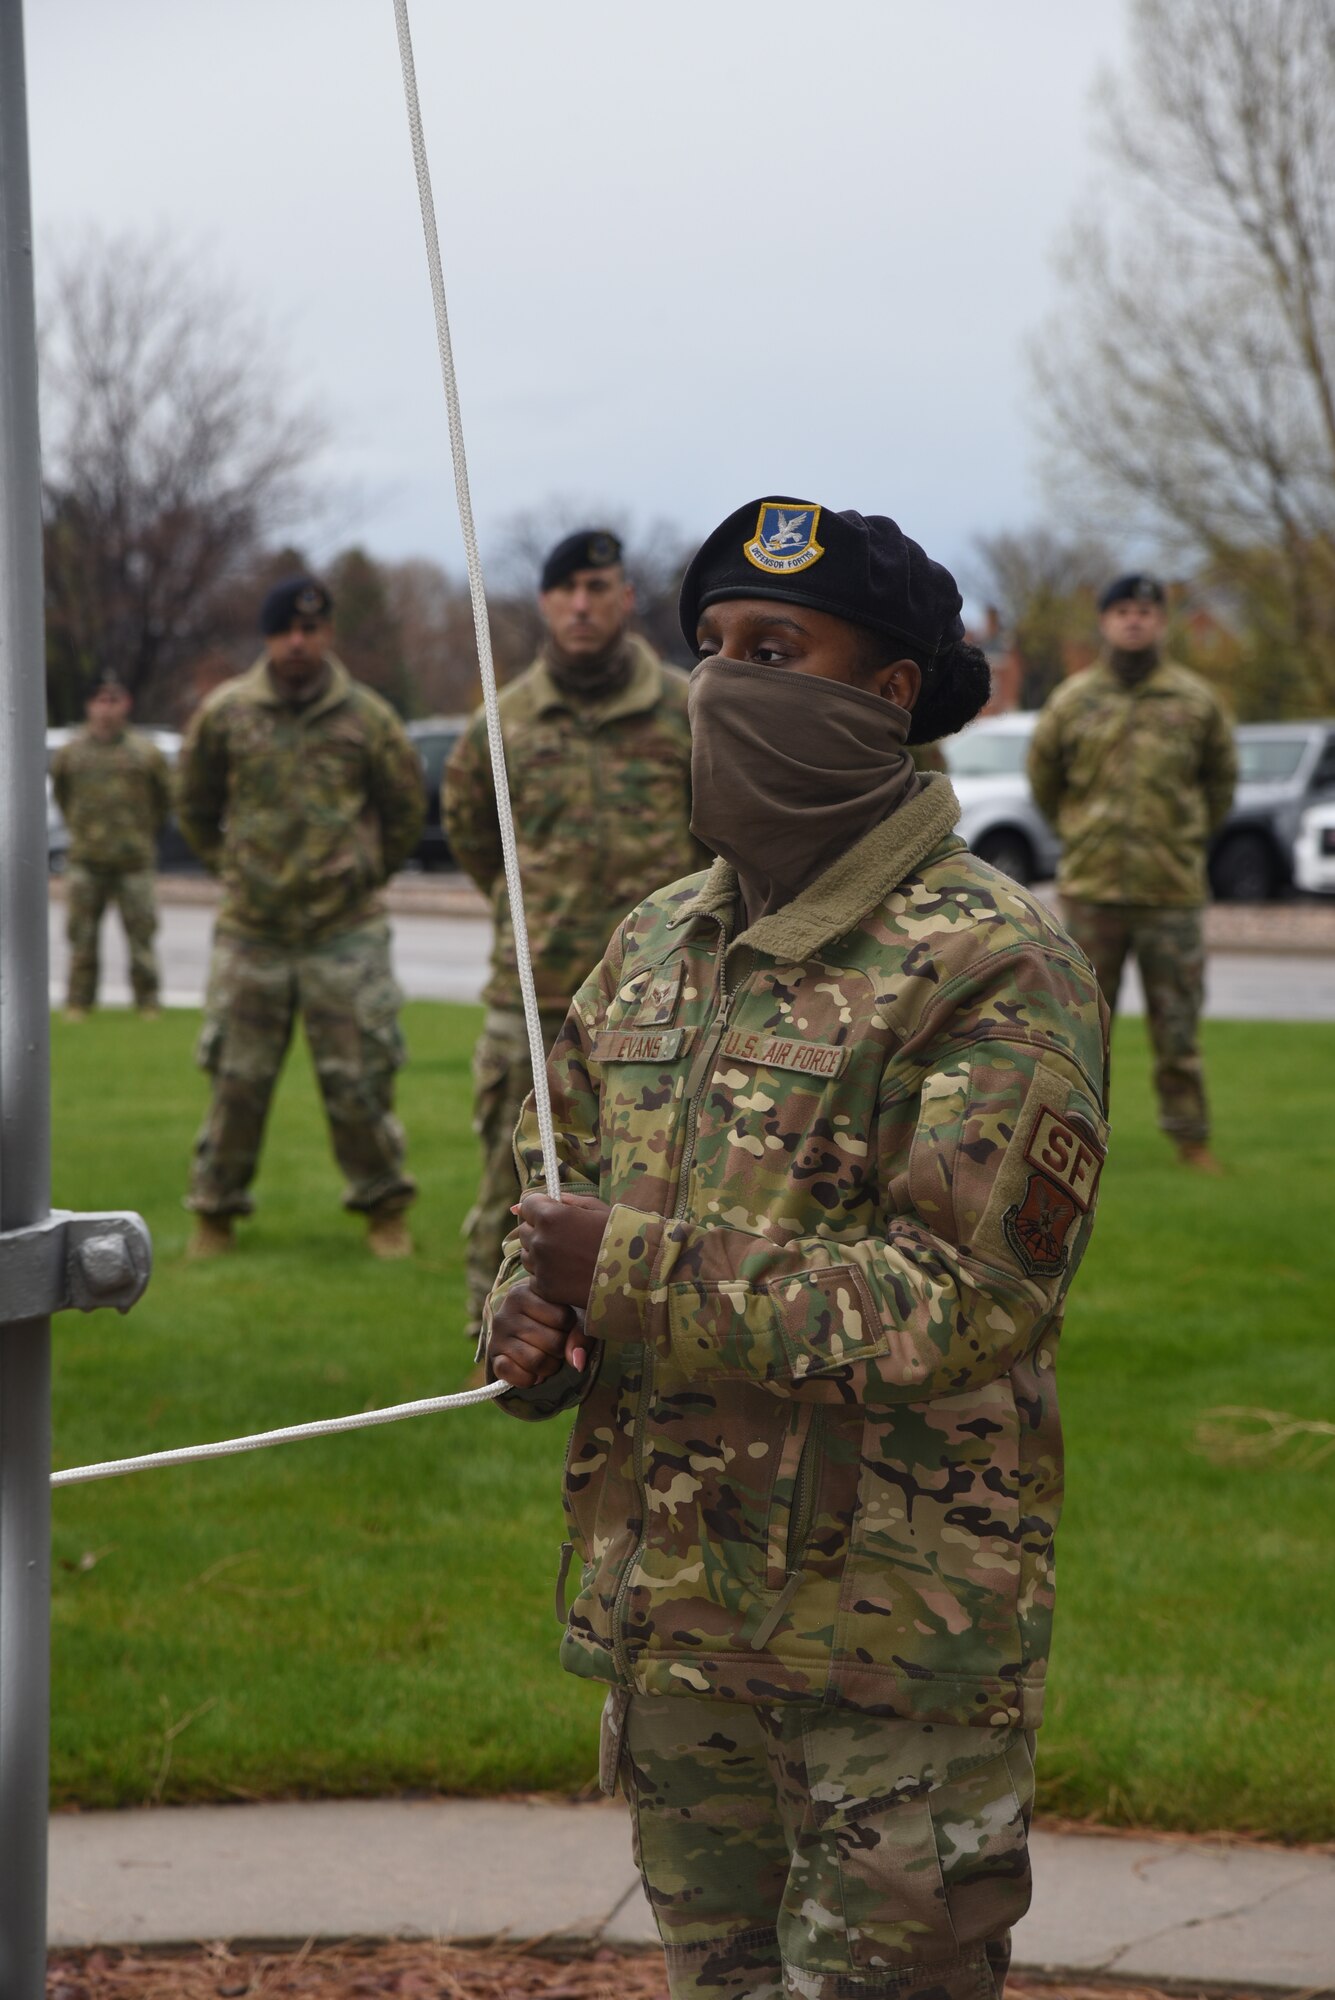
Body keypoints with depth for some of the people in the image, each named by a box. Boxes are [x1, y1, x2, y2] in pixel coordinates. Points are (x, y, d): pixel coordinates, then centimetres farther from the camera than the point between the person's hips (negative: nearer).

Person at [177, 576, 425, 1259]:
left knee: (359, 1075, 0)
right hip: (250, 930, 1)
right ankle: (215, 1210, 17)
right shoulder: (226, 713, -1)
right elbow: (195, 804, 15)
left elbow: (405, 805, 12)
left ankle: (383, 1208, 13)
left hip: (346, 929, -1)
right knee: (237, 1077, 4)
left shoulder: (366, 717, -2)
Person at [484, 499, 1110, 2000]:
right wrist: (534, 1319, -3)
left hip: (895, 1649, -7)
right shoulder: (658, 942, 10)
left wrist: (641, 1273, -20)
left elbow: (964, 1298, -22)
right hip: (663, 1619, 7)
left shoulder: (992, 969, -14)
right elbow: (556, 1175, 21)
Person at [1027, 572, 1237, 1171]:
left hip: (1172, 889, 0)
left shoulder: (1196, 700, 4)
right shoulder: (1073, 699, 3)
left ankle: (1190, 1137, 10)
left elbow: (1221, 779, 16)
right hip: (1090, 888, 0)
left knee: (1176, 1021, 2)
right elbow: (1043, 778, 15)